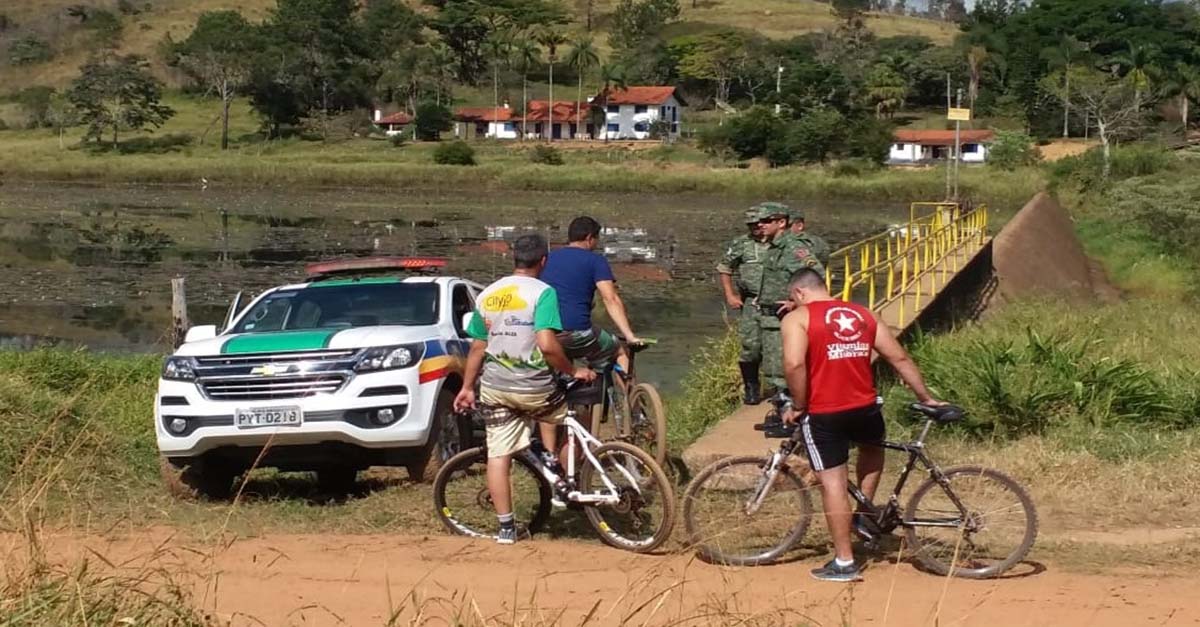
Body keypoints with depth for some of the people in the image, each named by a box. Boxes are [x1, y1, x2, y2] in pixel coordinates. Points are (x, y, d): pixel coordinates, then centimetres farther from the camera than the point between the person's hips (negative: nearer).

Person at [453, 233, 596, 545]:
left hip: (494, 388, 5)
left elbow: (477, 348, 11)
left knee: (498, 456, 6)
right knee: (567, 419, 27)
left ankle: (506, 528, 9)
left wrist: (467, 387, 20)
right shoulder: (543, 292, -11)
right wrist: (573, 371, -9)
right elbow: (547, 345, -22)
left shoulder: (486, 295, 7)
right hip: (533, 387, -4)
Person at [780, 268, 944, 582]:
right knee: (872, 447, 35)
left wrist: (798, 406, -6)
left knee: (832, 483, 2)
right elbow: (899, 358, 13)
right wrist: (926, 398, 20)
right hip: (864, 408, 4)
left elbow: (794, 365, -19)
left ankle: (844, 562, 5)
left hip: (823, 414, -4)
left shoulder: (798, 318, -3)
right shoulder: (864, 314, 13)